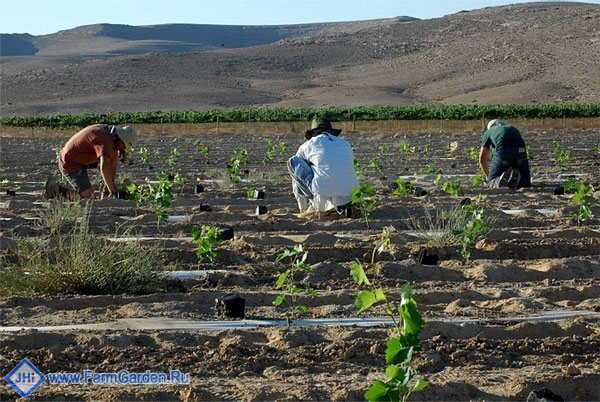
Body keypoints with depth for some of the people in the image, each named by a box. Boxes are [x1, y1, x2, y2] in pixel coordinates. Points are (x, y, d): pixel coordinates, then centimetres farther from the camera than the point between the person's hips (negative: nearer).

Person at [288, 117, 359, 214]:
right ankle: (342, 205, 11)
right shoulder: (345, 145, 24)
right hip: (346, 198, 4)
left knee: (292, 161, 16)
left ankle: (305, 208, 12)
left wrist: (303, 206, 41)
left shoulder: (307, 145, 16)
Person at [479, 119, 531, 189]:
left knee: (492, 182, 13)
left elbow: (482, 158, 32)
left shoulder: (488, 132, 31)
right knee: (525, 183, 19)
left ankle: (502, 178, -18)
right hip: (520, 151, 3)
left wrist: (488, 176, 46)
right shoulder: (513, 128, 40)